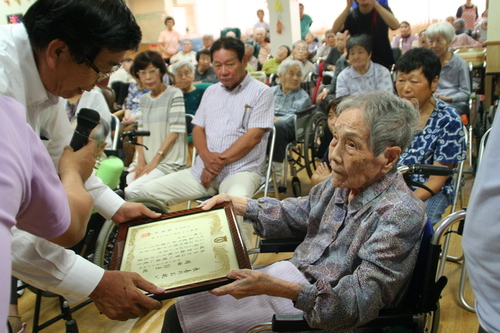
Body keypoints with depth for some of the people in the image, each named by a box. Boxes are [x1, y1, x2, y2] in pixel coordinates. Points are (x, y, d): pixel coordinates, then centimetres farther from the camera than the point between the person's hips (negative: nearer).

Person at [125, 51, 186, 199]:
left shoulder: (174, 94, -5)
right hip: (144, 161, 6)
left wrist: (155, 160, -12)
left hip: (169, 162, -6)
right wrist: (141, 161, -3)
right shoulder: (143, 99, 14)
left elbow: (175, 131, -10)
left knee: (131, 191, -23)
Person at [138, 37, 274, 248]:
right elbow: (198, 129, 13)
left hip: (240, 170, -6)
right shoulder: (211, 92, 18)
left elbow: (254, 136, -10)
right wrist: (207, 157, -8)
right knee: (149, 192, -5)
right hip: (202, 170, 6)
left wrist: (221, 160, -12)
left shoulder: (261, 92, -1)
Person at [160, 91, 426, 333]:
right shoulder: (343, 181, -1)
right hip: (290, 274, 7)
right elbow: (295, 214, 15)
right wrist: (238, 205, 7)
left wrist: (278, 288, -38)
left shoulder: (400, 215, -25)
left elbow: (359, 301, -29)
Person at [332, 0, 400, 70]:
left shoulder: (383, 9, -4)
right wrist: (348, 6, -25)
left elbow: (395, 26, -25)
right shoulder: (351, 15, -1)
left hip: (383, 63, -1)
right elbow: (335, 29, -18)